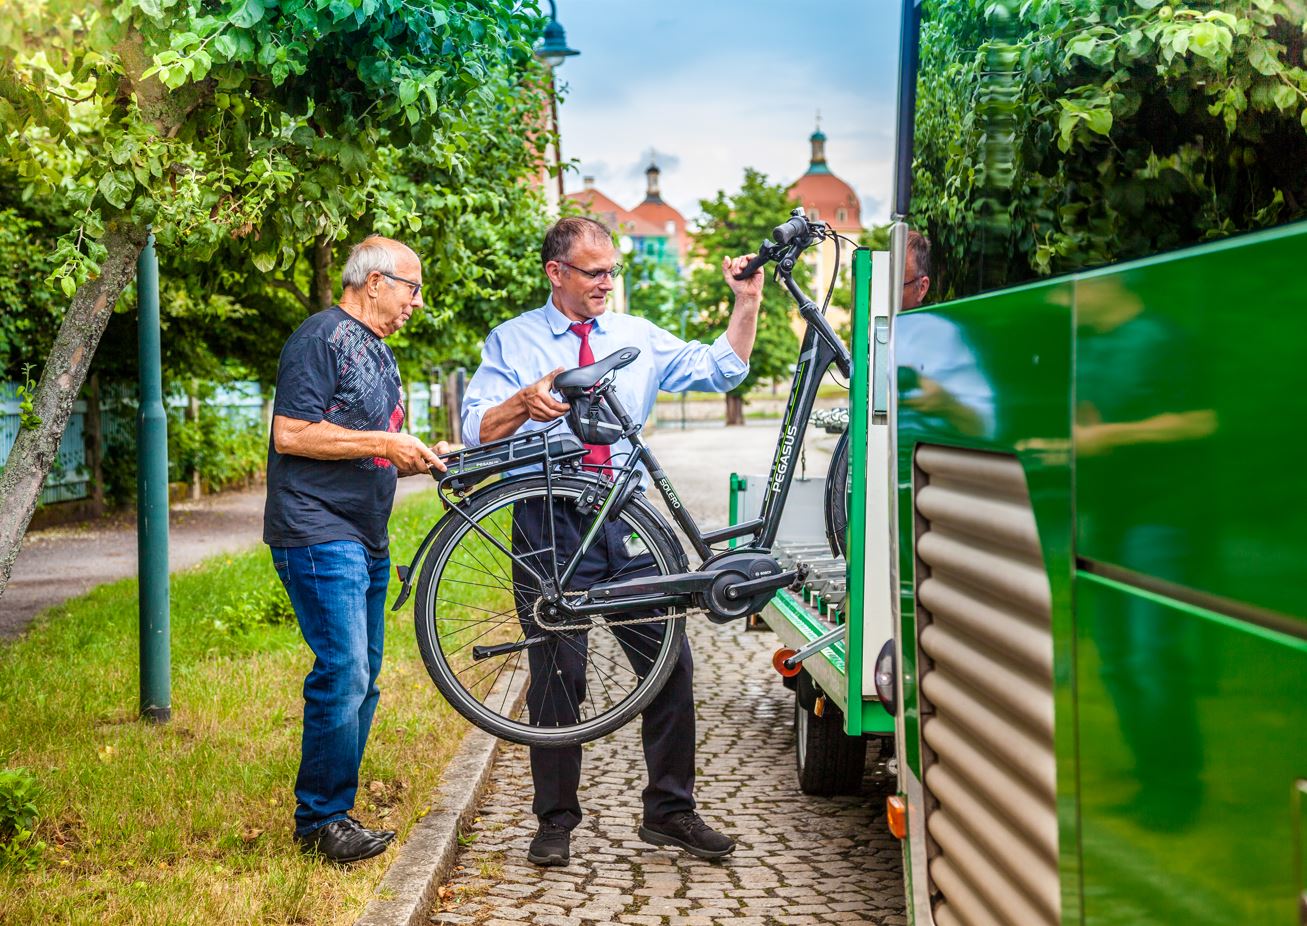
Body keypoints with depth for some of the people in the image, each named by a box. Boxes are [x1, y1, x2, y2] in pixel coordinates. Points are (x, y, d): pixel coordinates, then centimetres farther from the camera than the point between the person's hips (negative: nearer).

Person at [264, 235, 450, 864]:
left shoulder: (377, 350, 22)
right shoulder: (322, 337, -9)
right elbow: (291, 434, -18)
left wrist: (424, 457, 9)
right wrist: (383, 442, -15)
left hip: (366, 540, 10)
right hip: (319, 535, -10)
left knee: (362, 679, 10)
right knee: (343, 672, -14)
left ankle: (335, 813, 18)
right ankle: (320, 822, -4)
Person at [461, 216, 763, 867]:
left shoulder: (637, 337, 13)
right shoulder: (511, 342, 5)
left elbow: (719, 371, 9)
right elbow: (477, 431, -6)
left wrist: (747, 303, -2)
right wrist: (524, 402, -25)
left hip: (626, 518, 3)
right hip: (549, 522, -3)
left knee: (671, 662, 1)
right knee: (557, 676, 1)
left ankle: (669, 811, 15)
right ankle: (555, 821, 15)